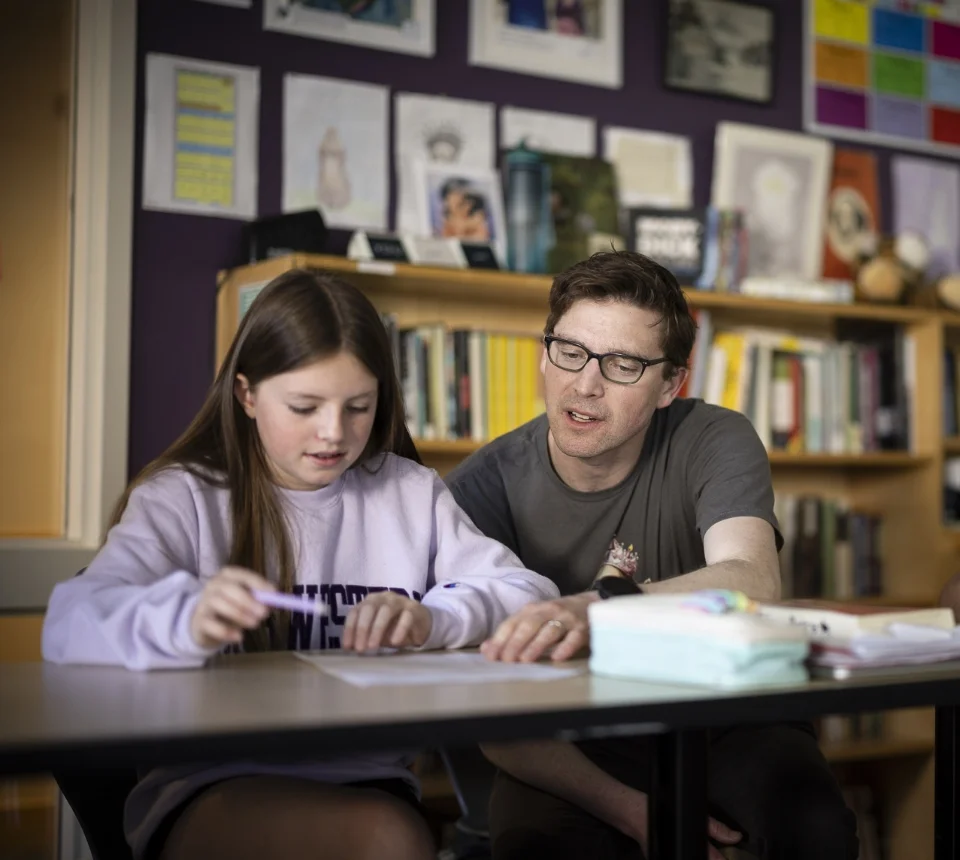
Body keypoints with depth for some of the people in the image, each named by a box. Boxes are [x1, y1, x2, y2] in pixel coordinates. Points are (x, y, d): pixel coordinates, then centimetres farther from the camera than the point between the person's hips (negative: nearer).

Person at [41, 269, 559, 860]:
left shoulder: (412, 494, 13)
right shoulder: (186, 498, 3)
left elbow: (530, 594, 4)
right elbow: (71, 624, -13)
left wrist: (432, 619, -17)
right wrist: (187, 618, -35)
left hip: (370, 782, 4)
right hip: (209, 787, -3)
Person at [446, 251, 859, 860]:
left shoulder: (713, 442, -9)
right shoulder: (484, 489, -11)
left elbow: (754, 581, -30)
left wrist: (599, 606, -48)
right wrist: (628, 811, -27)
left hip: (719, 722, 1)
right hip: (569, 749, -1)